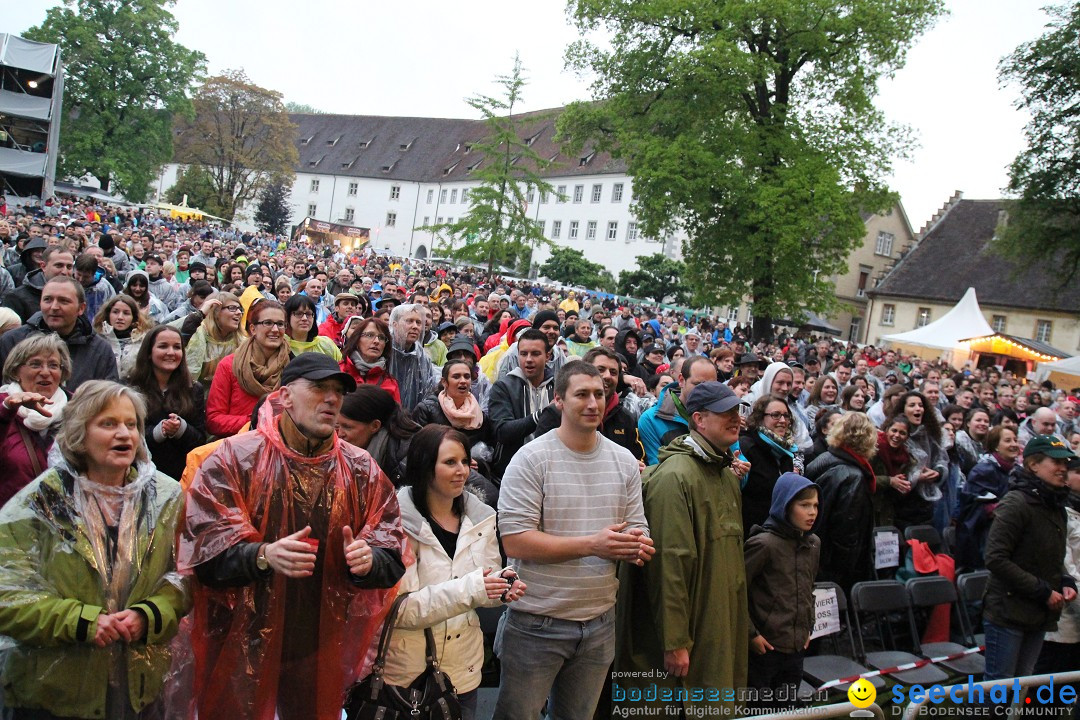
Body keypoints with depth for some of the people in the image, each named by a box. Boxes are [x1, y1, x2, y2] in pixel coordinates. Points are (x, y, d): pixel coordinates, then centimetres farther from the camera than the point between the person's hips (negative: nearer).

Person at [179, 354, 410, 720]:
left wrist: (368, 559, -24)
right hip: (242, 645, -3)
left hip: (324, 649, 3)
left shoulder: (361, 469, 3)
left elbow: (393, 557, -1)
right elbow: (203, 547, -14)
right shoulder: (236, 457, -7)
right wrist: (263, 555, -32)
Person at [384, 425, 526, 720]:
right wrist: (467, 589, -29)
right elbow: (398, 608, -20)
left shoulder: (481, 518, 2)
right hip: (410, 674, -5)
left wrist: (503, 589, -11)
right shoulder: (399, 522, -15)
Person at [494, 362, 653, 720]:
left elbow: (638, 527, 9)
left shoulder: (624, 460, 4)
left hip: (600, 622, 5)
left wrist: (637, 544, -16)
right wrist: (591, 545, -24)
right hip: (536, 623, -4)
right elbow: (515, 541, -19)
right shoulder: (531, 459, -13)